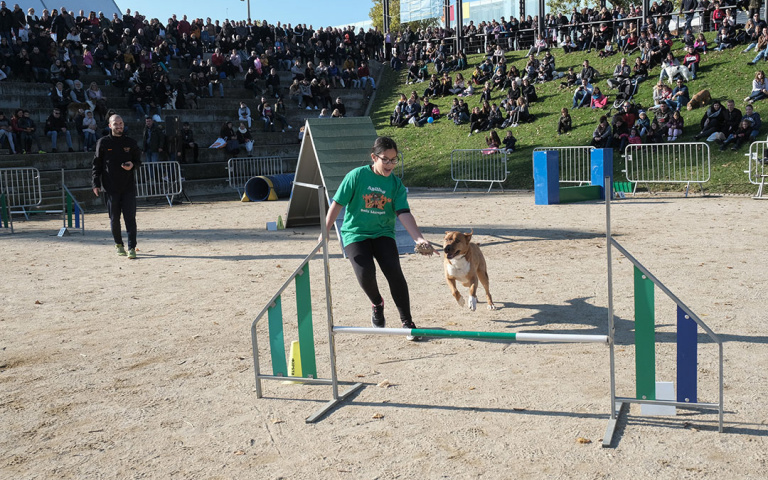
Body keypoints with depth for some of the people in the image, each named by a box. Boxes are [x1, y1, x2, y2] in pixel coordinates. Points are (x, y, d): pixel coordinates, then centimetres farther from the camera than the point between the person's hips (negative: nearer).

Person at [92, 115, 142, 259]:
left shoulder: (131, 142, 8)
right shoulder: (103, 142, 3)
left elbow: (138, 161, 15)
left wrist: (132, 165, -9)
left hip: (128, 186, 1)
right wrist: (96, 184, -3)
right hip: (110, 187, -1)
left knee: (130, 217, -5)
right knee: (114, 218, 6)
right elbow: (96, 164, 4)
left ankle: (132, 247, -5)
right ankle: (119, 244, 23)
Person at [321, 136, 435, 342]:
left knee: (394, 271, -18)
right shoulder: (357, 176, -10)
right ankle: (377, 304, 14)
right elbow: (337, 204, -5)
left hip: (383, 233, 2)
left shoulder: (396, 184, -3)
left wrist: (419, 238, -26)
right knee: (365, 273, -22)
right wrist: (325, 232, -6)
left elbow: (404, 213, -12)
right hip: (355, 233, -2)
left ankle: (407, 322, -4)